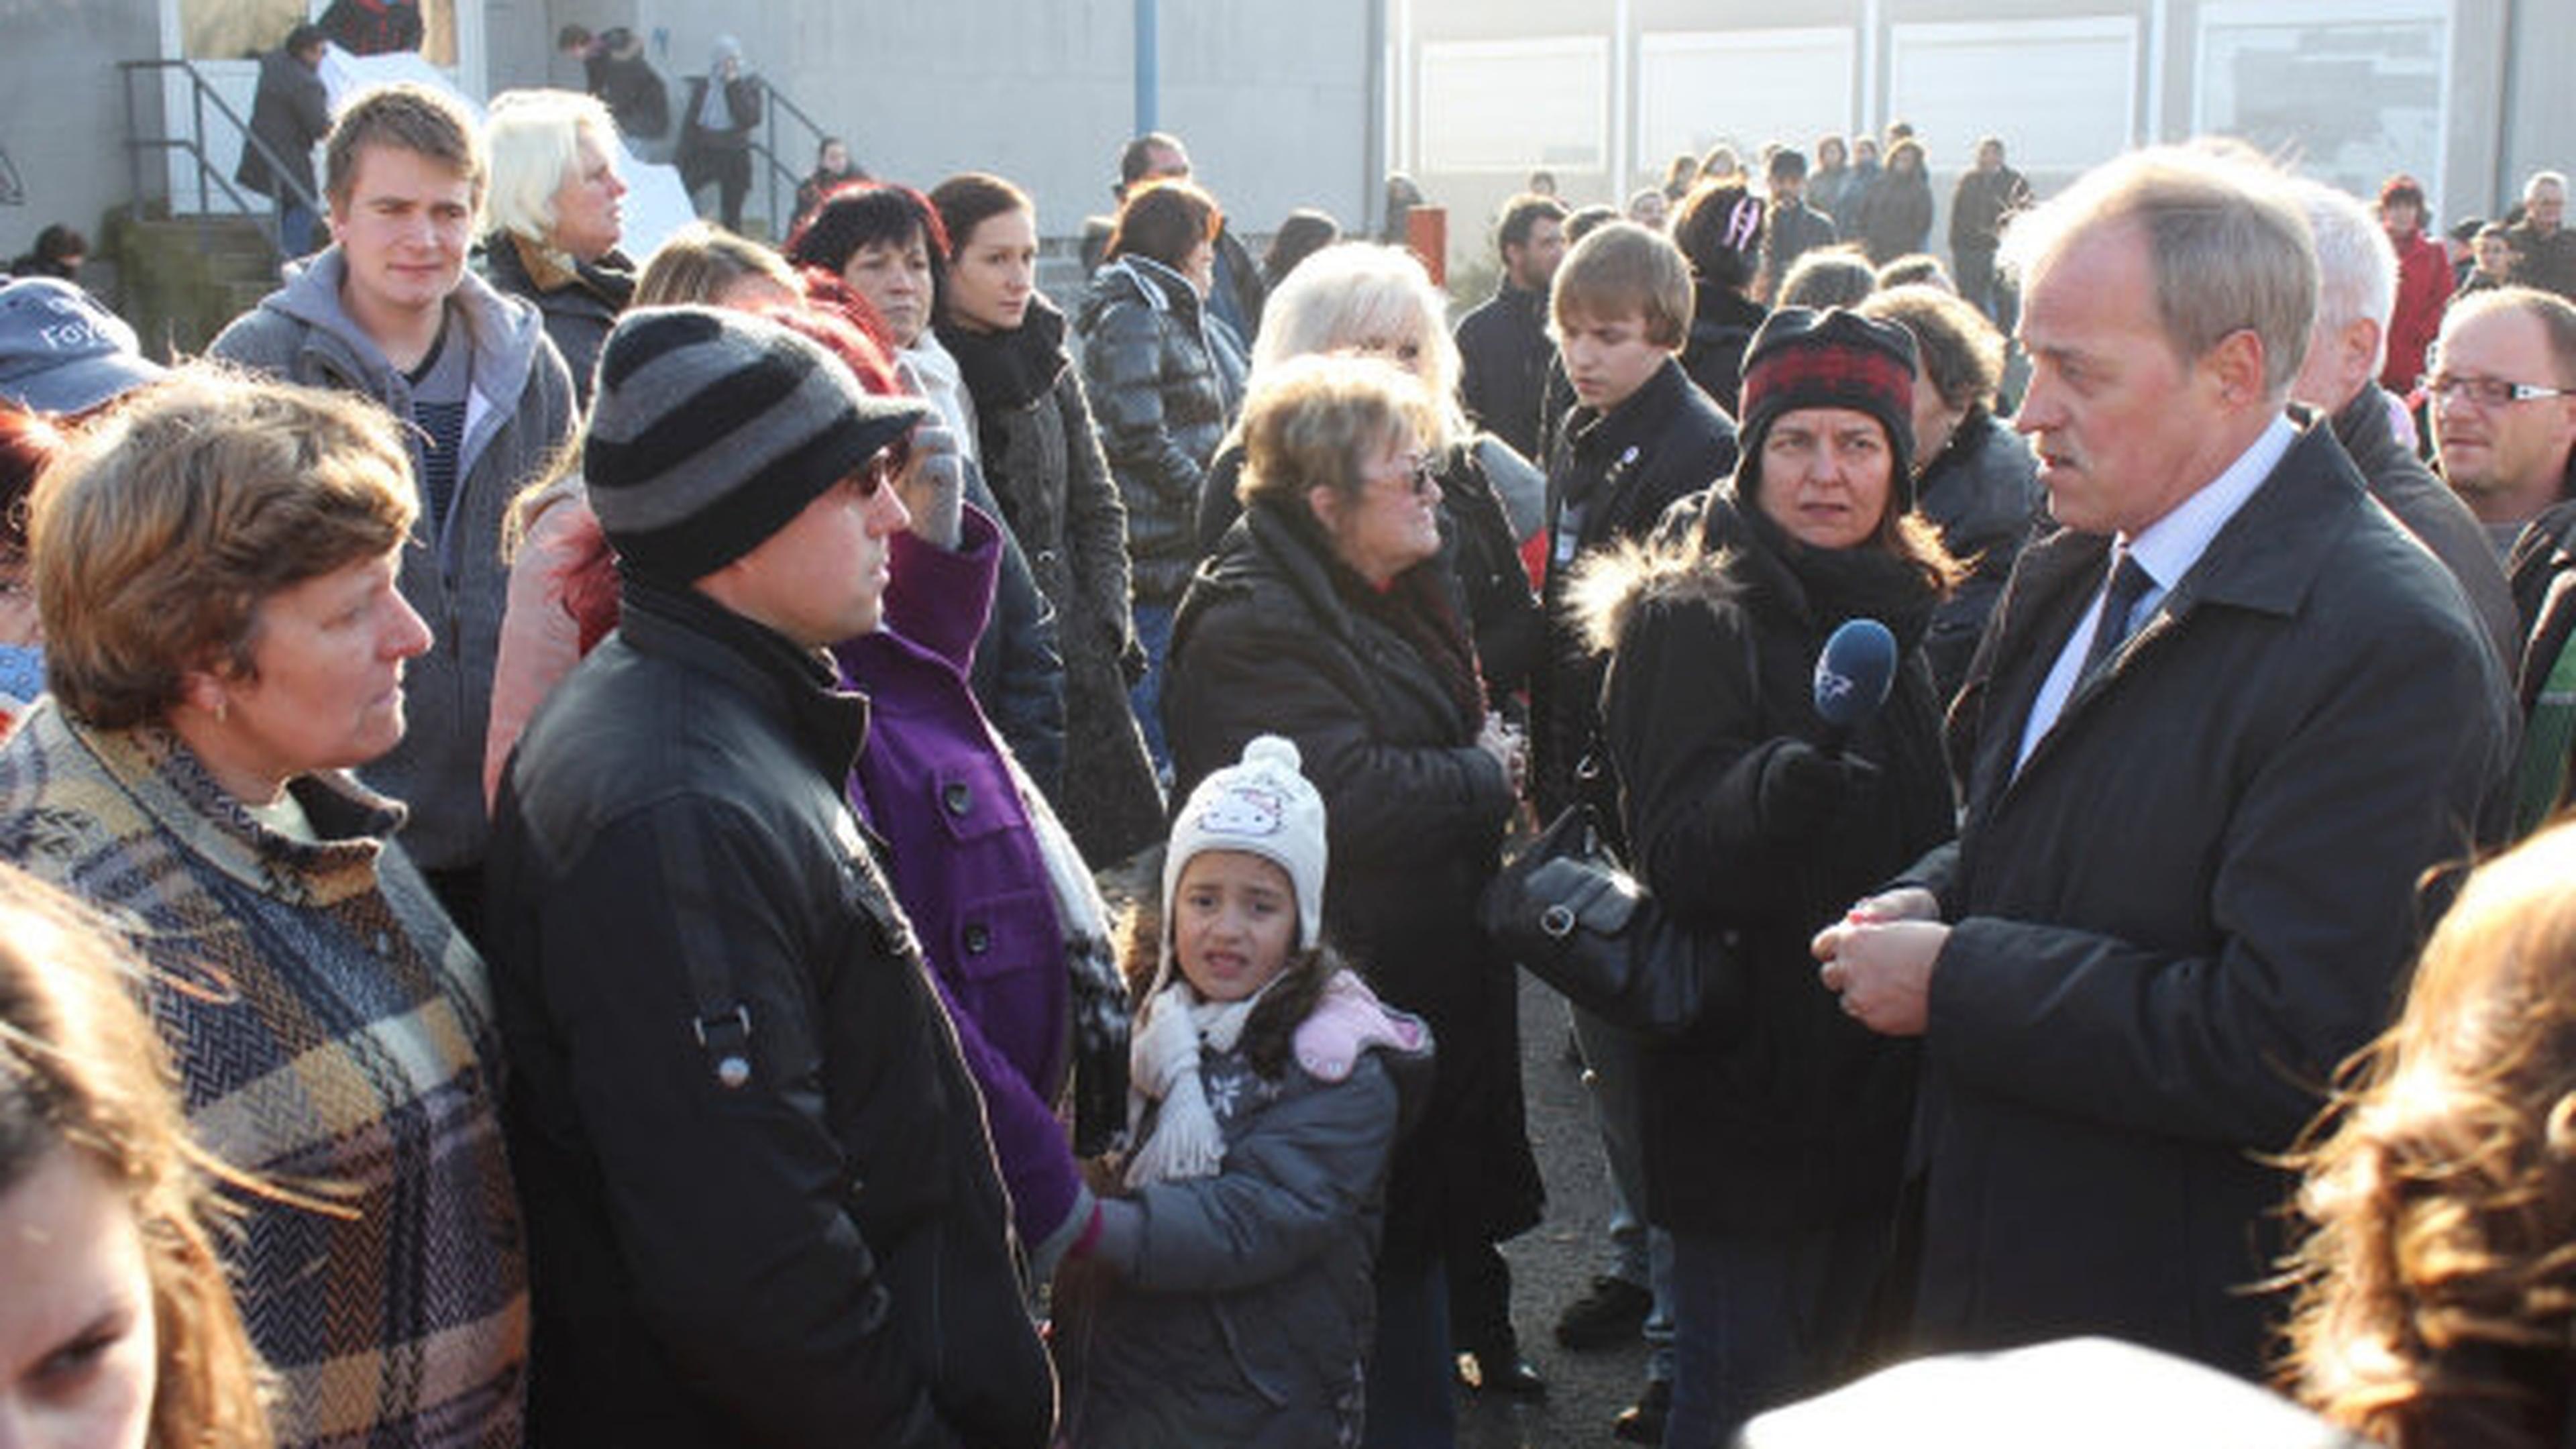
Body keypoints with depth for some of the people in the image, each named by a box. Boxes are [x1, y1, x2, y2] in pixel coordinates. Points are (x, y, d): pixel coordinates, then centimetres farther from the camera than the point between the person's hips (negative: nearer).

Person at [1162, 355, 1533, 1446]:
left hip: (1428, 985, 9)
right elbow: (1351, 797, -28)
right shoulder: (1253, 625, -19)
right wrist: (1487, 773, -13)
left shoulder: (1392, 599, 13)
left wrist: (1486, 764, 3)